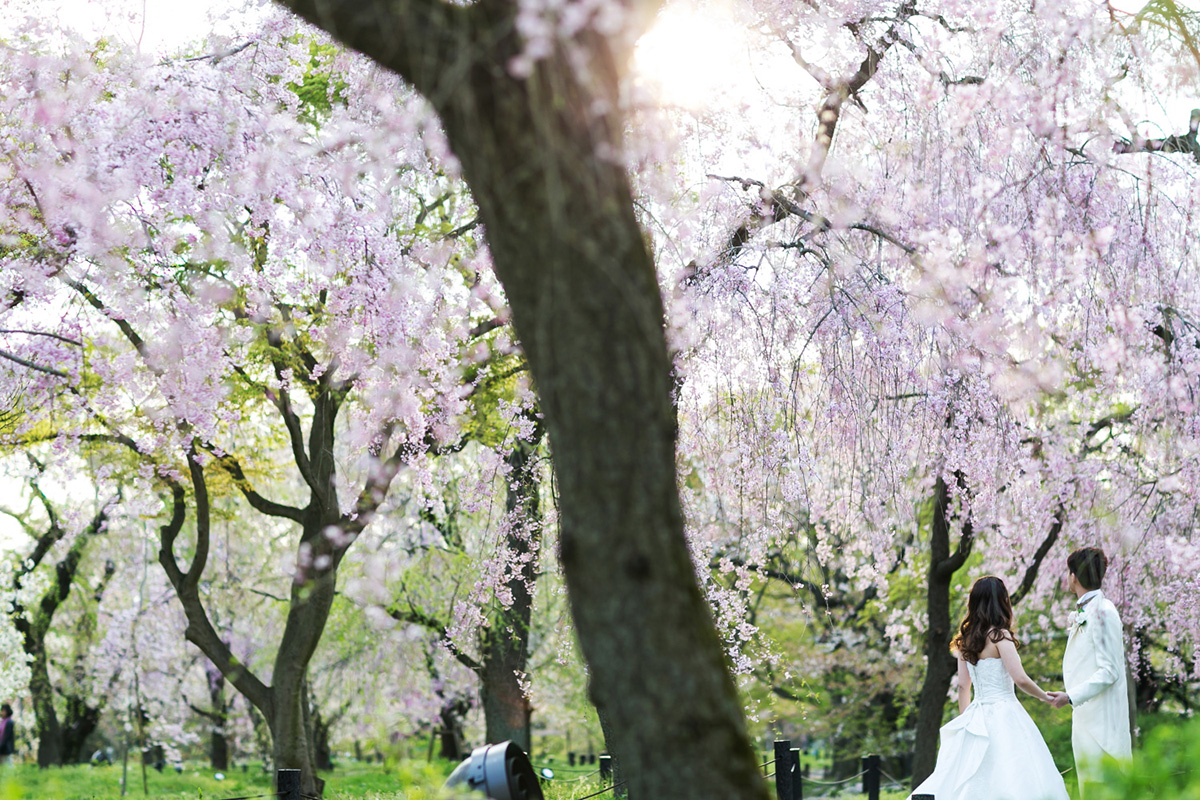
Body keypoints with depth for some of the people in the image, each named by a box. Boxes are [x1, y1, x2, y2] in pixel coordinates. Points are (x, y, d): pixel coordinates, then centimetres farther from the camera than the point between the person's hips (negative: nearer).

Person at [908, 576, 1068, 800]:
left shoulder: (965, 640, 10)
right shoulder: (999, 636, -9)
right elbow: (1020, 678, -14)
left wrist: (965, 720, 21)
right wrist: (1043, 696, 2)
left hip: (976, 714, 7)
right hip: (1003, 713, -7)